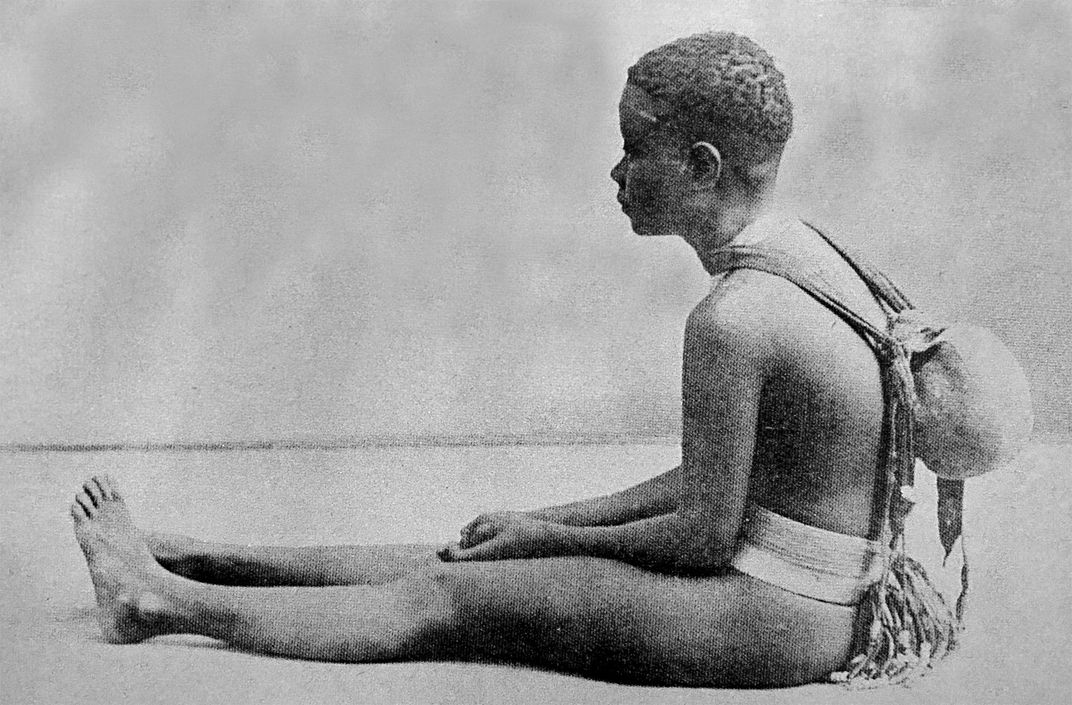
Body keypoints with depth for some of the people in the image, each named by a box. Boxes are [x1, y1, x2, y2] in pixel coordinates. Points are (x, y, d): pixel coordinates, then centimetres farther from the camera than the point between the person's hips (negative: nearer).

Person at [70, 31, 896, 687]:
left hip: (777, 615, -9)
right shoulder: (805, 252, 8)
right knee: (461, 559, 12)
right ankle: (205, 561, 23)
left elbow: (707, 532, -19)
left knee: (439, 600, -3)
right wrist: (548, 520, 12)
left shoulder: (732, 319, -24)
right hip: (817, 591, 9)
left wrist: (551, 537, -4)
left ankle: (165, 603, 10)